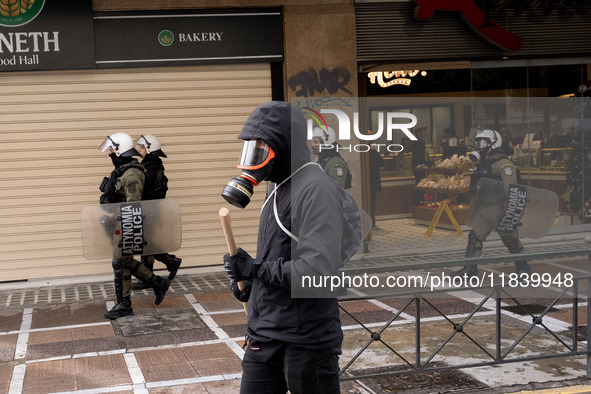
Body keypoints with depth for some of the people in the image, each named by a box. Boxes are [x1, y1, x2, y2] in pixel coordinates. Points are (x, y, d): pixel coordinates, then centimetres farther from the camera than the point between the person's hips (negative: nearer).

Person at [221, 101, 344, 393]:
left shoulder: (315, 189, -19)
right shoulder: (277, 186, 12)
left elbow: (318, 270, -28)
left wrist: (256, 269, -16)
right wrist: (248, 280, 5)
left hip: (305, 340, -9)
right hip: (264, 334, 9)